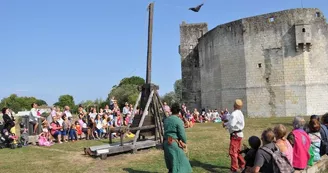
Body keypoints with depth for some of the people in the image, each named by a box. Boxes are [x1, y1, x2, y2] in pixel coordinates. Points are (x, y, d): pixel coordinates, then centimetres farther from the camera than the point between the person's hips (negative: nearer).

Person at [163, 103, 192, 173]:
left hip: (166, 143, 8)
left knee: (171, 164, 21)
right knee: (178, 163, -2)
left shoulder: (166, 119, 10)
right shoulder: (178, 120, -12)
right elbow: (182, 134, -11)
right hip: (174, 143, -8)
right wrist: (185, 142, 6)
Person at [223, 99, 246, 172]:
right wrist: (227, 124, 7)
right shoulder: (240, 113, 10)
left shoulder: (234, 114, -21)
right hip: (240, 134, 10)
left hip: (235, 135, -10)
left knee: (232, 152, -3)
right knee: (237, 151, 23)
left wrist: (225, 124, -8)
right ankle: (242, 165, 33)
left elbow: (231, 125, -26)